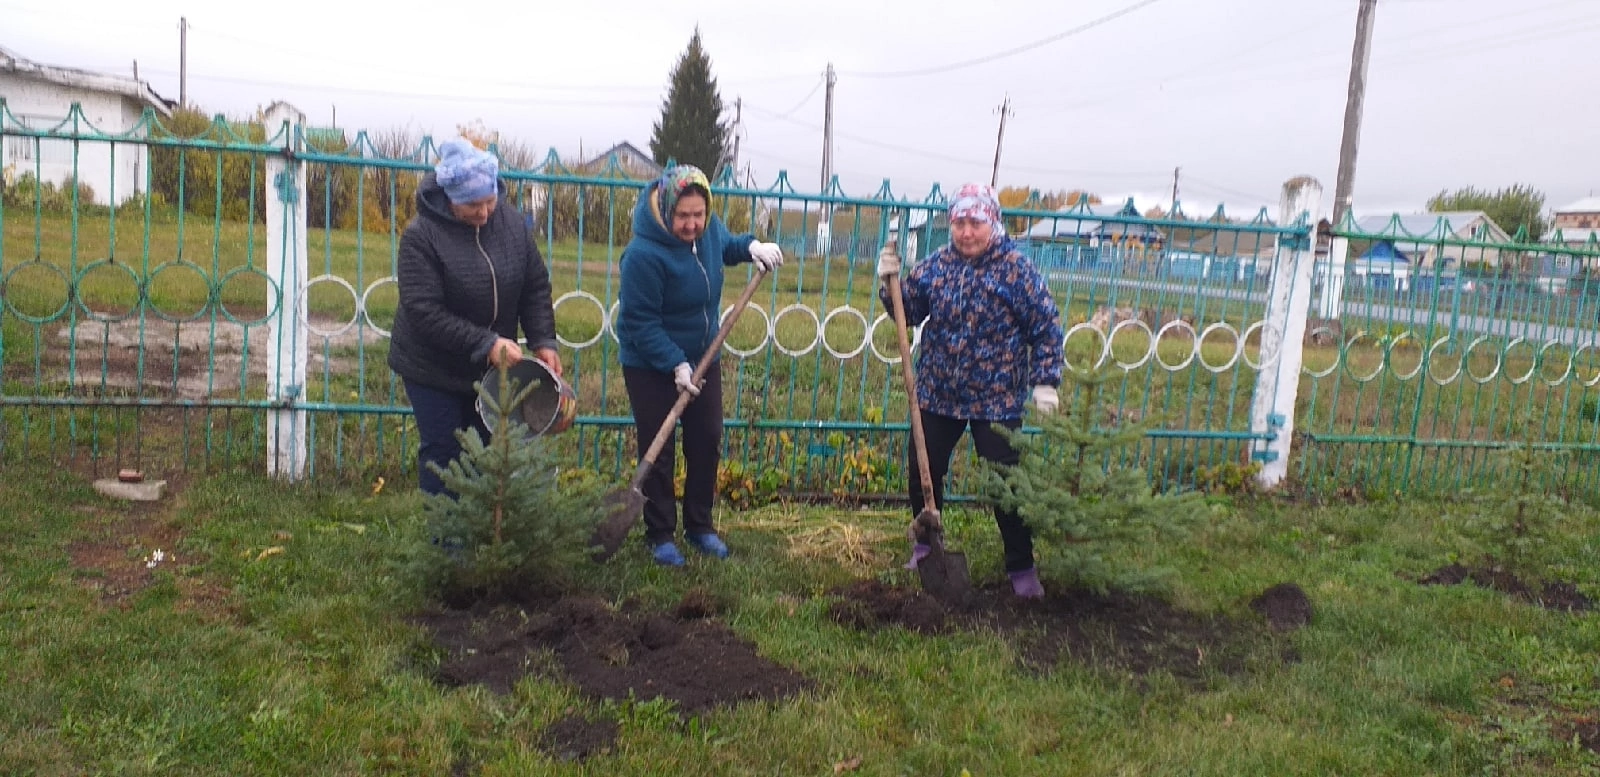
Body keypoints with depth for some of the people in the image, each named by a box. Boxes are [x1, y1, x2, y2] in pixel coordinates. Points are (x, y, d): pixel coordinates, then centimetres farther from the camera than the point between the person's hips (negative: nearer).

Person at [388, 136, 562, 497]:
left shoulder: (512, 222, -6)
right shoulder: (421, 236, -19)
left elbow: (536, 287, 1)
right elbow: (424, 312, -25)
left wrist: (543, 341, -13)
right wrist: (486, 343, -30)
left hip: (495, 366, 4)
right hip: (434, 369, -4)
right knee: (443, 455, 3)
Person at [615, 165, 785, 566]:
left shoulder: (708, 228, -6)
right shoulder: (644, 253, -28)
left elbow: (726, 246, 19)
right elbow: (640, 322, -25)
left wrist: (751, 247, -3)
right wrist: (675, 365, -29)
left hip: (702, 359, 7)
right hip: (651, 366, -6)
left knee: (707, 443, 11)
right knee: (658, 451, 2)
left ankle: (700, 525, 27)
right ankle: (660, 534, 17)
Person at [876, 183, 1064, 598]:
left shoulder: (1016, 268, -10)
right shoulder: (937, 263, 2)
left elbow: (1047, 328, -8)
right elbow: (910, 313, 8)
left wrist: (1045, 382, -13)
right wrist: (890, 283, -9)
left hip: (996, 400, -4)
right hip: (938, 393, 4)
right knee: (922, 470, 13)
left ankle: (1022, 567, 15)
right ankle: (926, 542, 36)